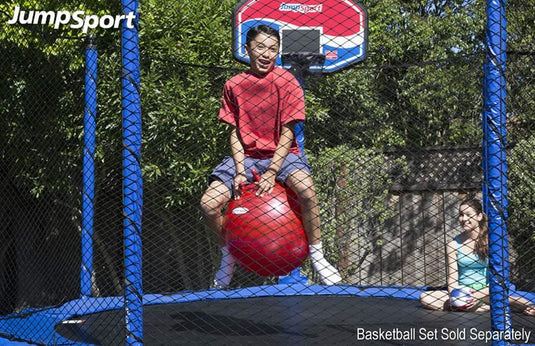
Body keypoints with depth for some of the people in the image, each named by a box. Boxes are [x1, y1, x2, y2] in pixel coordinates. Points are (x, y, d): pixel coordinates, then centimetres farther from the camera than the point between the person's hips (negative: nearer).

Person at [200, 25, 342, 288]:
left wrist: (272, 172, -18)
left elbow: (287, 132, -10)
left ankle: (316, 256, -13)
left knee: (306, 189, -34)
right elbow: (235, 133, 4)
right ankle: (228, 255, 14)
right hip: (247, 156, 3)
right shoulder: (234, 85, 1)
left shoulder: (286, 82, -7)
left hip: (282, 155, -3)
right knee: (208, 204, -16)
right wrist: (240, 171, -10)